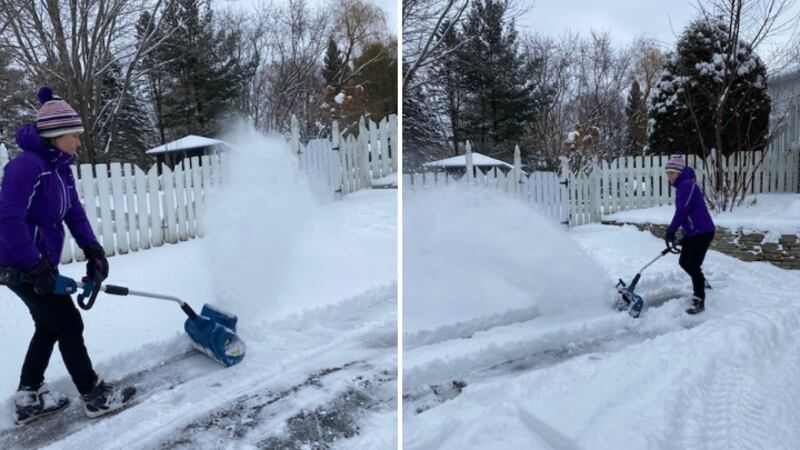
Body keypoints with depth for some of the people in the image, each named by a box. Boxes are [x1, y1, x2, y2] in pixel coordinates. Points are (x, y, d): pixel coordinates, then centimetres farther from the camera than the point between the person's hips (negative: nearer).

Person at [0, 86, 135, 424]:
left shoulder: (60, 167, 8)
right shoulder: (28, 164, -21)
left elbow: (75, 213, 8)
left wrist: (93, 250, -3)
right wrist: (36, 267, -27)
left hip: (40, 262, 9)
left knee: (48, 326, 17)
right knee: (68, 324, -1)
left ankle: (28, 399, 30)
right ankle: (95, 396, 13)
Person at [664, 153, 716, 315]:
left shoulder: (687, 184, -17)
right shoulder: (681, 186, 14)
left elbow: (681, 211, -20)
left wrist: (670, 231, -13)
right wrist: (673, 232, 15)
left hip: (702, 232, -10)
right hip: (692, 232, 10)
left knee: (693, 266, -10)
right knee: (684, 262, 18)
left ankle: (699, 301, -1)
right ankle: (701, 284, 40)